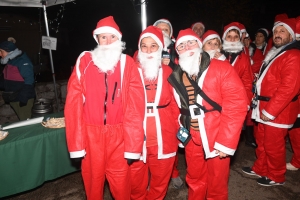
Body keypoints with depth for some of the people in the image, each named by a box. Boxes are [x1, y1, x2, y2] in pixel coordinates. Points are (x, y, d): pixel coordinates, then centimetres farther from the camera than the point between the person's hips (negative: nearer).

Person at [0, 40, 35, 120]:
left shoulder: (23, 61, -14)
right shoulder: (9, 62, 13)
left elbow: (29, 81, -18)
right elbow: (7, 79, 20)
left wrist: (23, 98, -19)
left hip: (23, 99, -8)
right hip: (13, 99, 8)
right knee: (21, 120, 15)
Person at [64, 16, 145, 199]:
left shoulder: (127, 64, -1)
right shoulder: (84, 62, 1)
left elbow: (135, 105, -6)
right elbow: (74, 104, -2)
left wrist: (133, 145, -9)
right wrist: (76, 143, -5)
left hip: (118, 135, -1)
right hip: (91, 134, 1)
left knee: (121, 183, 11)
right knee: (93, 180, 17)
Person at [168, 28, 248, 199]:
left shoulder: (221, 69, -13)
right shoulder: (176, 77, 2)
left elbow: (237, 104, -18)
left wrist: (225, 142, -19)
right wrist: (180, 129, 4)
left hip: (217, 140, -4)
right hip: (192, 140, 4)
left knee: (217, 185, 15)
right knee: (195, 181, 23)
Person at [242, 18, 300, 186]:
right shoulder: (274, 53, 16)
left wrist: (270, 111, -22)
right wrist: (264, 108, 14)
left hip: (277, 111, -9)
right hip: (265, 108, 9)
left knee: (273, 145, 4)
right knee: (262, 141, 19)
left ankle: (276, 176, 23)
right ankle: (260, 169, 35)